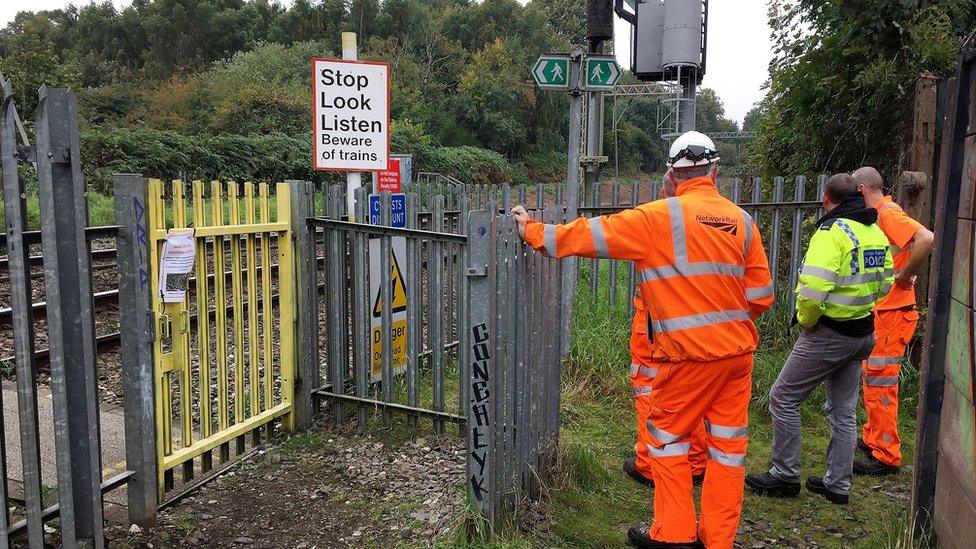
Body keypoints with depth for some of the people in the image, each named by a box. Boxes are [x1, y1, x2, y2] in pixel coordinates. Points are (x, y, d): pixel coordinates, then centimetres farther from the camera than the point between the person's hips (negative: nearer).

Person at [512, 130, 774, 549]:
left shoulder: (659, 217, -9)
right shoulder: (740, 219, 5)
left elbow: (590, 234, -6)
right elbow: (760, 294, 6)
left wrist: (534, 231, 6)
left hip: (690, 352, -5)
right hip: (738, 349, 5)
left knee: (667, 435, 11)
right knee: (728, 443, 13)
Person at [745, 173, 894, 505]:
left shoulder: (832, 232, -19)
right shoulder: (876, 232, 8)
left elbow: (813, 287, -29)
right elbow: (884, 281, 17)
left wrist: (806, 320, -13)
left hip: (828, 333, -9)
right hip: (864, 333, 9)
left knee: (783, 399, 4)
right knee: (843, 410, 17)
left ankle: (785, 475, 11)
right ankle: (838, 484, 25)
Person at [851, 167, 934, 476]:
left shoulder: (889, 213, -16)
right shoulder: (880, 215, 15)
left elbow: (926, 239, -31)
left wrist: (906, 276, -22)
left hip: (893, 312, -10)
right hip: (882, 311, 10)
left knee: (880, 382, -5)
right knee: (874, 378, 18)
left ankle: (886, 456, 2)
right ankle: (873, 438, 31)